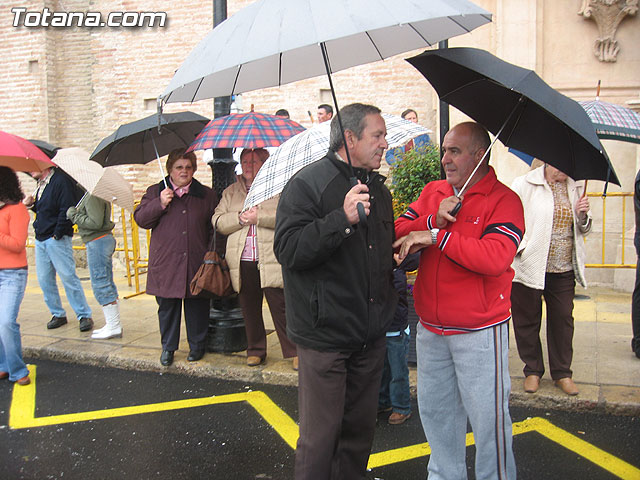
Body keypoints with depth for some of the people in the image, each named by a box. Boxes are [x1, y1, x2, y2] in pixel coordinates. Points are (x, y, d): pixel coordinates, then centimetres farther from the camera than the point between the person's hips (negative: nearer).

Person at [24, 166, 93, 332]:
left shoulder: (61, 180, -11)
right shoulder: (40, 185, 15)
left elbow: (67, 210, -16)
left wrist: (58, 234, -16)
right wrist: (32, 204, 5)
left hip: (57, 239, -8)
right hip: (40, 240, 8)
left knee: (68, 277, -6)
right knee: (44, 279, 9)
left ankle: (84, 315, 2)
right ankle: (58, 314, 21)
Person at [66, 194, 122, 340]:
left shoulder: (92, 196, -16)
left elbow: (96, 223, -23)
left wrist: (74, 215, -11)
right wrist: (76, 214, 10)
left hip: (97, 241, -10)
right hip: (105, 239, 10)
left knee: (100, 284, -5)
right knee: (107, 284, 13)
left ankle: (114, 327, -1)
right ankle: (112, 324, 20)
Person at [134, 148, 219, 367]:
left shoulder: (206, 195, 10)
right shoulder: (155, 192, 9)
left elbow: (215, 226, 12)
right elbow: (140, 219, 2)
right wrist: (160, 204, -12)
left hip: (196, 262, 0)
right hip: (166, 262, 0)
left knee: (197, 306, 6)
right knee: (167, 306, 7)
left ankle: (197, 345, 22)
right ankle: (168, 347, 22)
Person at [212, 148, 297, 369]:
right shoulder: (231, 191, 17)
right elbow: (218, 221, 8)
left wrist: (259, 217, -14)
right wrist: (240, 218, -8)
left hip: (271, 260, -4)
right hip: (242, 262, 4)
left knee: (281, 307, -4)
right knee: (249, 309, 11)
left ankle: (294, 352, 7)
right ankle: (255, 350, 25)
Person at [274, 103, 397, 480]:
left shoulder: (378, 187, 13)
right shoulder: (307, 184, -10)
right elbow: (288, 250, -22)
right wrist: (342, 218, -28)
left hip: (370, 336, 7)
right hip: (326, 336, -7)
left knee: (361, 428, 18)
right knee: (320, 436, 2)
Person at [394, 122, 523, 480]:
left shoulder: (504, 200, -9)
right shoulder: (433, 192, 8)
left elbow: (495, 257, -25)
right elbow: (398, 234, 1)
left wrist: (435, 236, -20)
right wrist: (434, 218, -16)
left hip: (480, 332, -5)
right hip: (431, 329, 6)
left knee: (488, 417, 5)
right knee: (434, 410, 18)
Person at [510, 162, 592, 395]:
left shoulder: (575, 189, 11)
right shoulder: (524, 185, -5)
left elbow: (583, 231, 18)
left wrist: (582, 215, -3)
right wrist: (522, 247, -15)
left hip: (564, 270, 4)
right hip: (529, 267, -4)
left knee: (563, 319, 9)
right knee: (528, 319, 6)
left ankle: (562, 373, 24)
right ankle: (532, 370, 24)